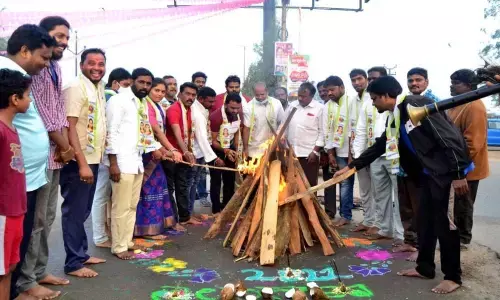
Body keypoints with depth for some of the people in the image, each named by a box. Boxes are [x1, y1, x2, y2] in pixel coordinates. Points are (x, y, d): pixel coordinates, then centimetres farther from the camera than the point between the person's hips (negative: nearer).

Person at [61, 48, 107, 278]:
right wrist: (82, 163, -22)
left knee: (83, 211, 17)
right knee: (75, 212, 1)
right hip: (78, 162, -8)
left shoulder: (99, 88, 12)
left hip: (93, 159, 8)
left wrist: (93, 160, 11)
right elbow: (69, 127, -19)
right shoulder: (75, 88, -13)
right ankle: (73, 263, 12)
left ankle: (82, 254, 29)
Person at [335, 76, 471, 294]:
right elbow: (379, 146, 19)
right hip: (429, 175, 9)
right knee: (425, 221, 13)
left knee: (445, 222, -1)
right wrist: (351, 166, 20)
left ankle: (453, 276, 14)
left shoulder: (418, 105, -18)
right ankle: (425, 268, 27)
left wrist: (458, 175, -20)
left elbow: (450, 138, -20)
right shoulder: (395, 118, 10)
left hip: (447, 172, -9)